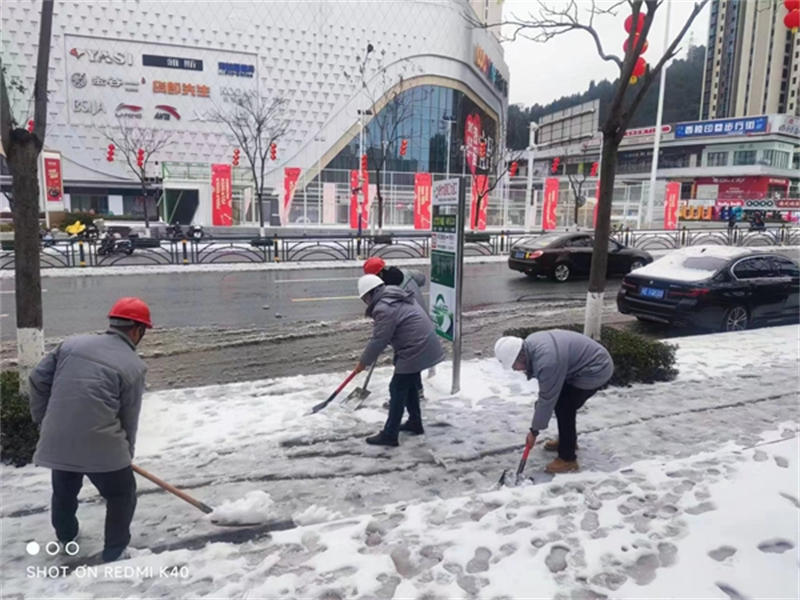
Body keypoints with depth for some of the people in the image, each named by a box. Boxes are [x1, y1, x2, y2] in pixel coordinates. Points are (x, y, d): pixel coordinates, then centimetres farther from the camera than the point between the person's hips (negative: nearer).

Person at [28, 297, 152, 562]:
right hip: (101, 446, -6)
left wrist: (43, 420, 21)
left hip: (57, 440, 6)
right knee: (122, 496, 18)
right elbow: (129, 420, 0)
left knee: (63, 493, 30)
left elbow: (39, 379, 9)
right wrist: (127, 455, 15)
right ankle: (115, 553, 26)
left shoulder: (72, 343, 7)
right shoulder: (134, 366, -6)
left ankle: (66, 537, 55)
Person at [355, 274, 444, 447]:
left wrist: (363, 362, -3)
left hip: (414, 352, -10)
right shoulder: (397, 296, 13)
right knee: (410, 385, 23)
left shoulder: (383, 309, -19)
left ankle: (389, 435, 5)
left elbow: (378, 341, -16)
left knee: (398, 390, -2)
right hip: (423, 347, 10)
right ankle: (415, 423, 36)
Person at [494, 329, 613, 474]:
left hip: (596, 370, -9)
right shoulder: (530, 344, -5)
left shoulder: (547, 361, -32)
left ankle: (568, 460, 6)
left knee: (564, 408, -6)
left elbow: (547, 399, -22)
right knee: (561, 402, 17)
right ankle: (568, 440, 37)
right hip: (586, 362, 10)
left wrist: (534, 431, -12)